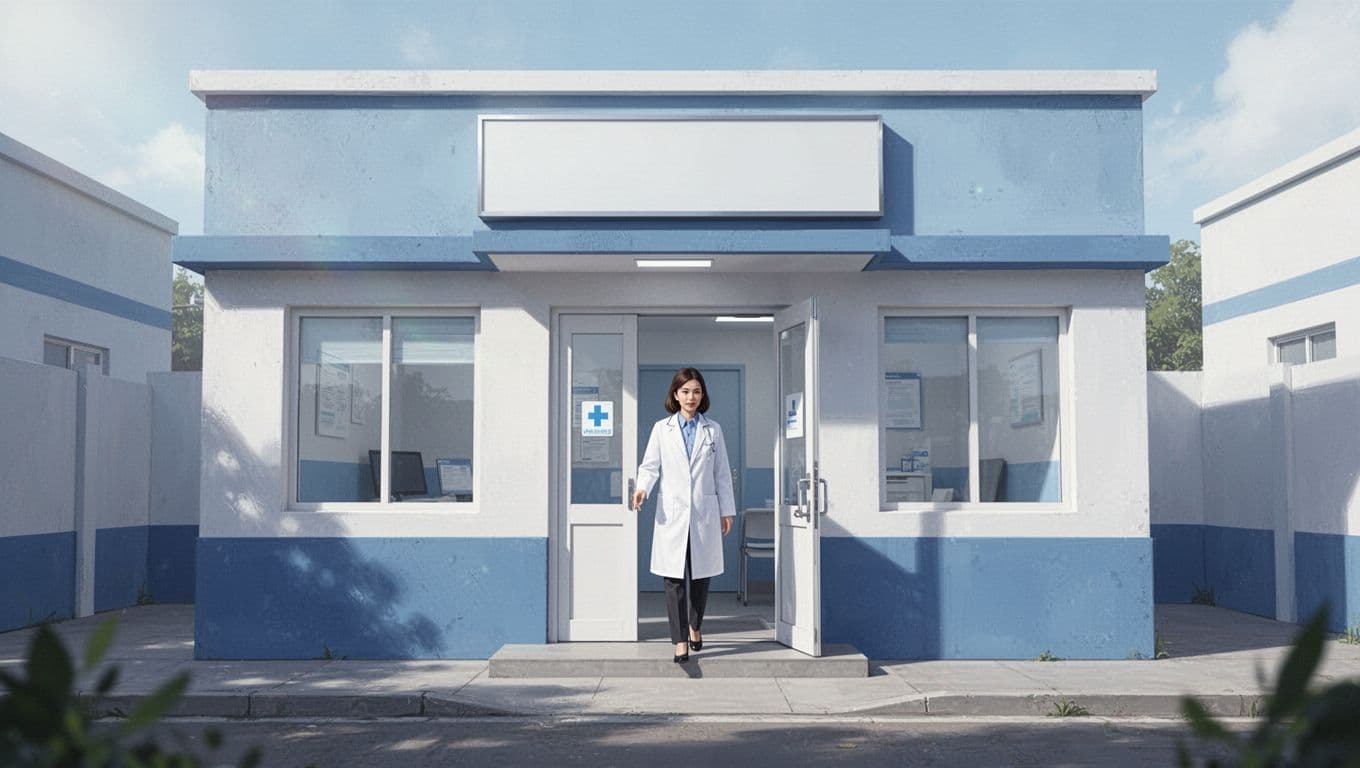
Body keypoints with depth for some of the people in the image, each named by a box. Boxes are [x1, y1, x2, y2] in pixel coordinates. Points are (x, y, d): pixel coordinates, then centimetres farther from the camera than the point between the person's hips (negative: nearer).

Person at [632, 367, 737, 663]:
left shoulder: (713, 430, 10)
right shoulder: (661, 429, 6)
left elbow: (722, 473, 11)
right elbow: (650, 465, 3)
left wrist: (727, 511, 8)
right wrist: (642, 488, -18)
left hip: (704, 513, 1)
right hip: (672, 513, -1)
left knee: (701, 575, 9)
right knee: (674, 578, -4)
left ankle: (695, 626, 32)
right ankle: (680, 641, 2)